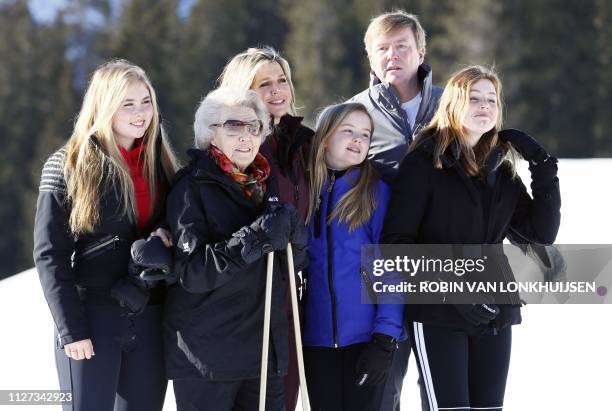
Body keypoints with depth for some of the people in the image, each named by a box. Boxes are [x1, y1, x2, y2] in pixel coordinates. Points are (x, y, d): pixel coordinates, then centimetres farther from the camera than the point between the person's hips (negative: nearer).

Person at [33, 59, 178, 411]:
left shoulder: (160, 164, 11)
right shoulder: (69, 167, -5)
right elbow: (50, 254, -8)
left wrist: (165, 234, -5)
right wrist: (71, 329, -14)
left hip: (150, 320, 5)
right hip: (91, 317, -5)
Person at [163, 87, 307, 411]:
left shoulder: (265, 183, 13)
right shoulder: (193, 186, -7)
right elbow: (191, 272, -18)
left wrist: (294, 236, -5)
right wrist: (254, 240, -28)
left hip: (265, 348, 6)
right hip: (207, 357, -6)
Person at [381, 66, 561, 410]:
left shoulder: (502, 170, 12)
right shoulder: (424, 163, -5)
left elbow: (542, 233, 7)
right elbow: (397, 239, -10)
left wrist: (544, 169, -2)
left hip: (494, 314, 6)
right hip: (439, 315, -6)